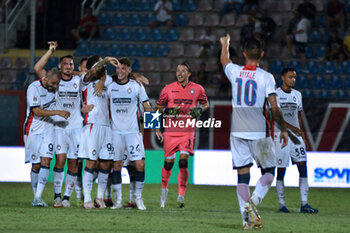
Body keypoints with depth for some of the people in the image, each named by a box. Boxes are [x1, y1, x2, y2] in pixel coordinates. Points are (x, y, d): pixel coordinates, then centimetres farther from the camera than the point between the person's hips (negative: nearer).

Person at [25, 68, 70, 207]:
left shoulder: (54, 87, 3)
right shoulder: (34, 88, -12)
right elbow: (37, 111, -19)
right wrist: (58, 112, -24)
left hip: (48, 129, 3)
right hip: (33, 130, -3)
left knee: (46, 161, -11)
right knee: (36, 165, 1)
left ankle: (38, 197, -14)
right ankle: (36, 194, 16)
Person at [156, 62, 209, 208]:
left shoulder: (197, 89, 4)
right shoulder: (168, 89, 4)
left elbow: (205, 103, 18)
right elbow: (158, 106, 13)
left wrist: (200, 110, -3)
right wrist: (166, 110, -7)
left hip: (187, 131, -1)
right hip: (170, 131, 1)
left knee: (183, 162, -12)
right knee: (168, 162, 7)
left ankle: (181, 196, -10)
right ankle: (164, 189, 32)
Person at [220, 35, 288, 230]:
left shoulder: (235, 72, 2)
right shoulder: (266, 77, -9)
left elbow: (225, 60, 27)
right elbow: (274, 108, -11)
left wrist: (225, 44, 47)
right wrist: (283, 129, 1)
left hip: (238, 133, 3)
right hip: (260, 133, -3)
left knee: (243, 175, 3)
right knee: (269, 171, 11)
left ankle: (246, 217, -8)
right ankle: (254, 201, -15)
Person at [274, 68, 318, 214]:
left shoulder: (297, 95, 13)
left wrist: (303, 136, 15)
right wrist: (292, 128, -23)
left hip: (296, 135, 5)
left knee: (303, 167, -7)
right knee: (281, 170, -1)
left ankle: (304, 204, -9)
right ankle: (282, 204, 8)